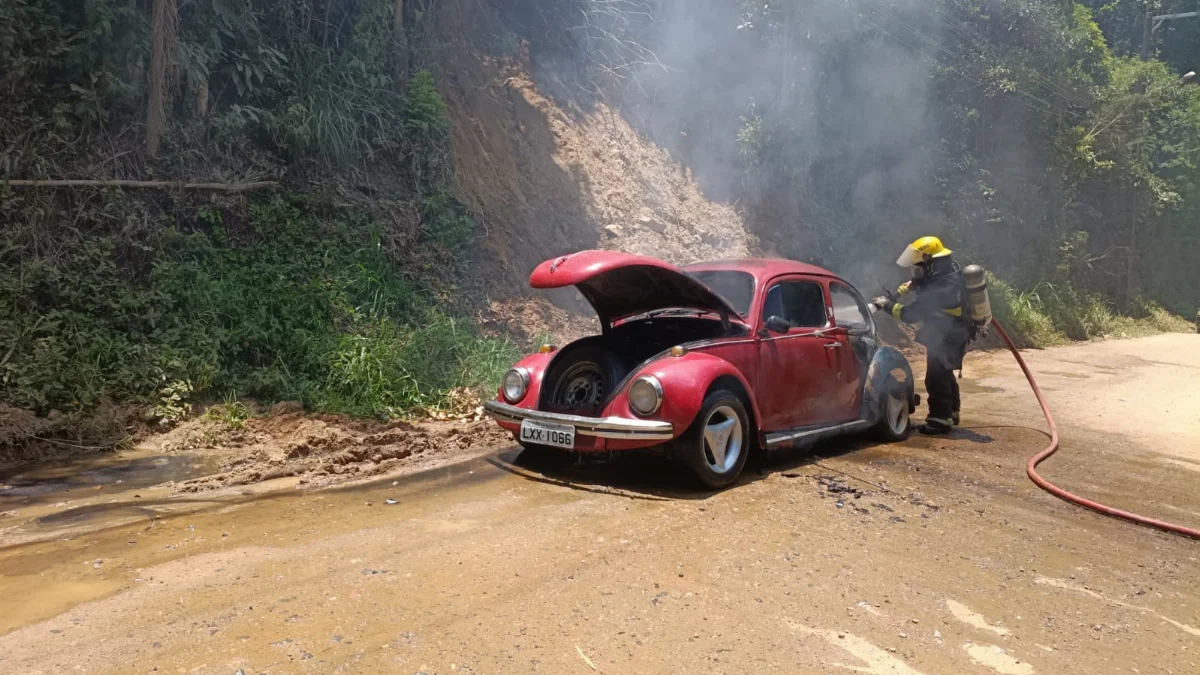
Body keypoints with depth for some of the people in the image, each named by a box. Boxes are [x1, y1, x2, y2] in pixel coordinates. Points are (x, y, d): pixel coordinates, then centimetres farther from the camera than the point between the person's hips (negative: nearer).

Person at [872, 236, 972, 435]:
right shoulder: (946, 271, -3)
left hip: (946, 339, -10)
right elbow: (918, 283, 15)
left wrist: (888, 305, -16)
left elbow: (911, 314, -28)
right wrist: (897, 292, 0)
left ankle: (940, 419, 0)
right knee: (944, 375, 22)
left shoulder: (942, 288, -33)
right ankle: (951, 412, 36)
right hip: (950, 334, 10)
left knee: (936, 378, -6)